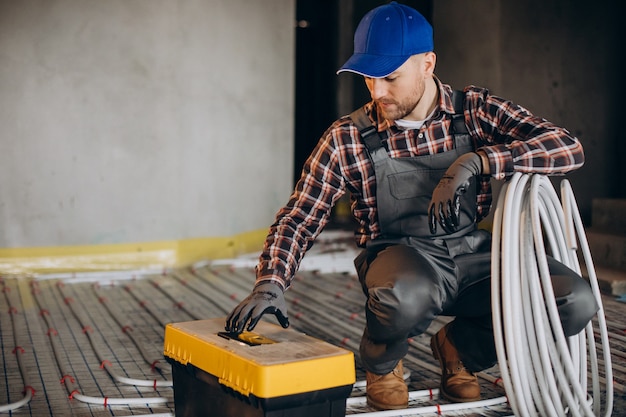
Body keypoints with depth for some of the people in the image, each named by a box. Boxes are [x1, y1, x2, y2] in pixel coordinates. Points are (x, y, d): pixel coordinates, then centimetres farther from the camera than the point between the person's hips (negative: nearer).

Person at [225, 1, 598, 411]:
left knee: (576, 301, -20)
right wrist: (271, 283, -22)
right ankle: (381, 360, 1)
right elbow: (299, 219, -4)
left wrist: (476, 161, -27)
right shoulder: (348, 139, -5)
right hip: (402, 259, -3)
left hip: (473, 254, 3)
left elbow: (570, 148, -14)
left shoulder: (476, 110, -3)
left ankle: (459, 348, 9)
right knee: (404, 299, -40)